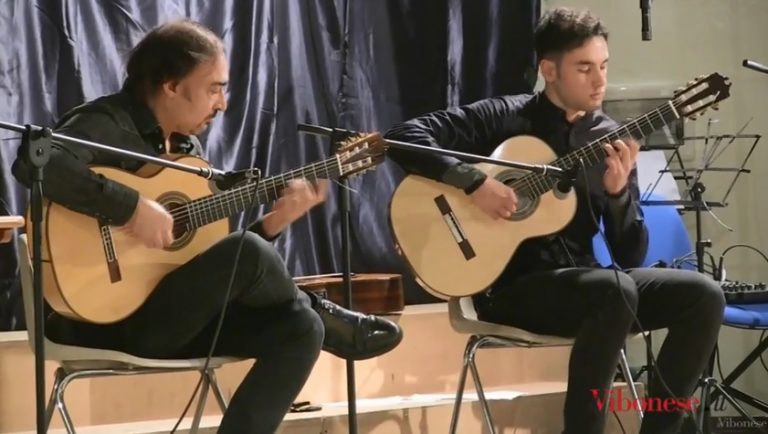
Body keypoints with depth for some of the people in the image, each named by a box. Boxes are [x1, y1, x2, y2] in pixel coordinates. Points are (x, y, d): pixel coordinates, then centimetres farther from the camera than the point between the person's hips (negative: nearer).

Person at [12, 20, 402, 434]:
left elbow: (213, 252, 15)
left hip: (177, 313, 9)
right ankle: (325, 315, 2)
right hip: (106, 317, -9)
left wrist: (273, 222, 0)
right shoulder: (107, 124, -12)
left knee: (299, 328, -11)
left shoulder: (188, 147, 16)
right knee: (248, 253, -27)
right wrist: (132, 207, -32)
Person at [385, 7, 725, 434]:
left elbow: (631, 257, 4)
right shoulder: (505, 117, -5)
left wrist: (618, 191, -15)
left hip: (580, 279, 6)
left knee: (703, 295, -13)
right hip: (512, 285, -5)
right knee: (616, 291, -34)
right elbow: (404, 136, -13)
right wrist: (474, 182, -23)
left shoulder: (610, 140, 7)